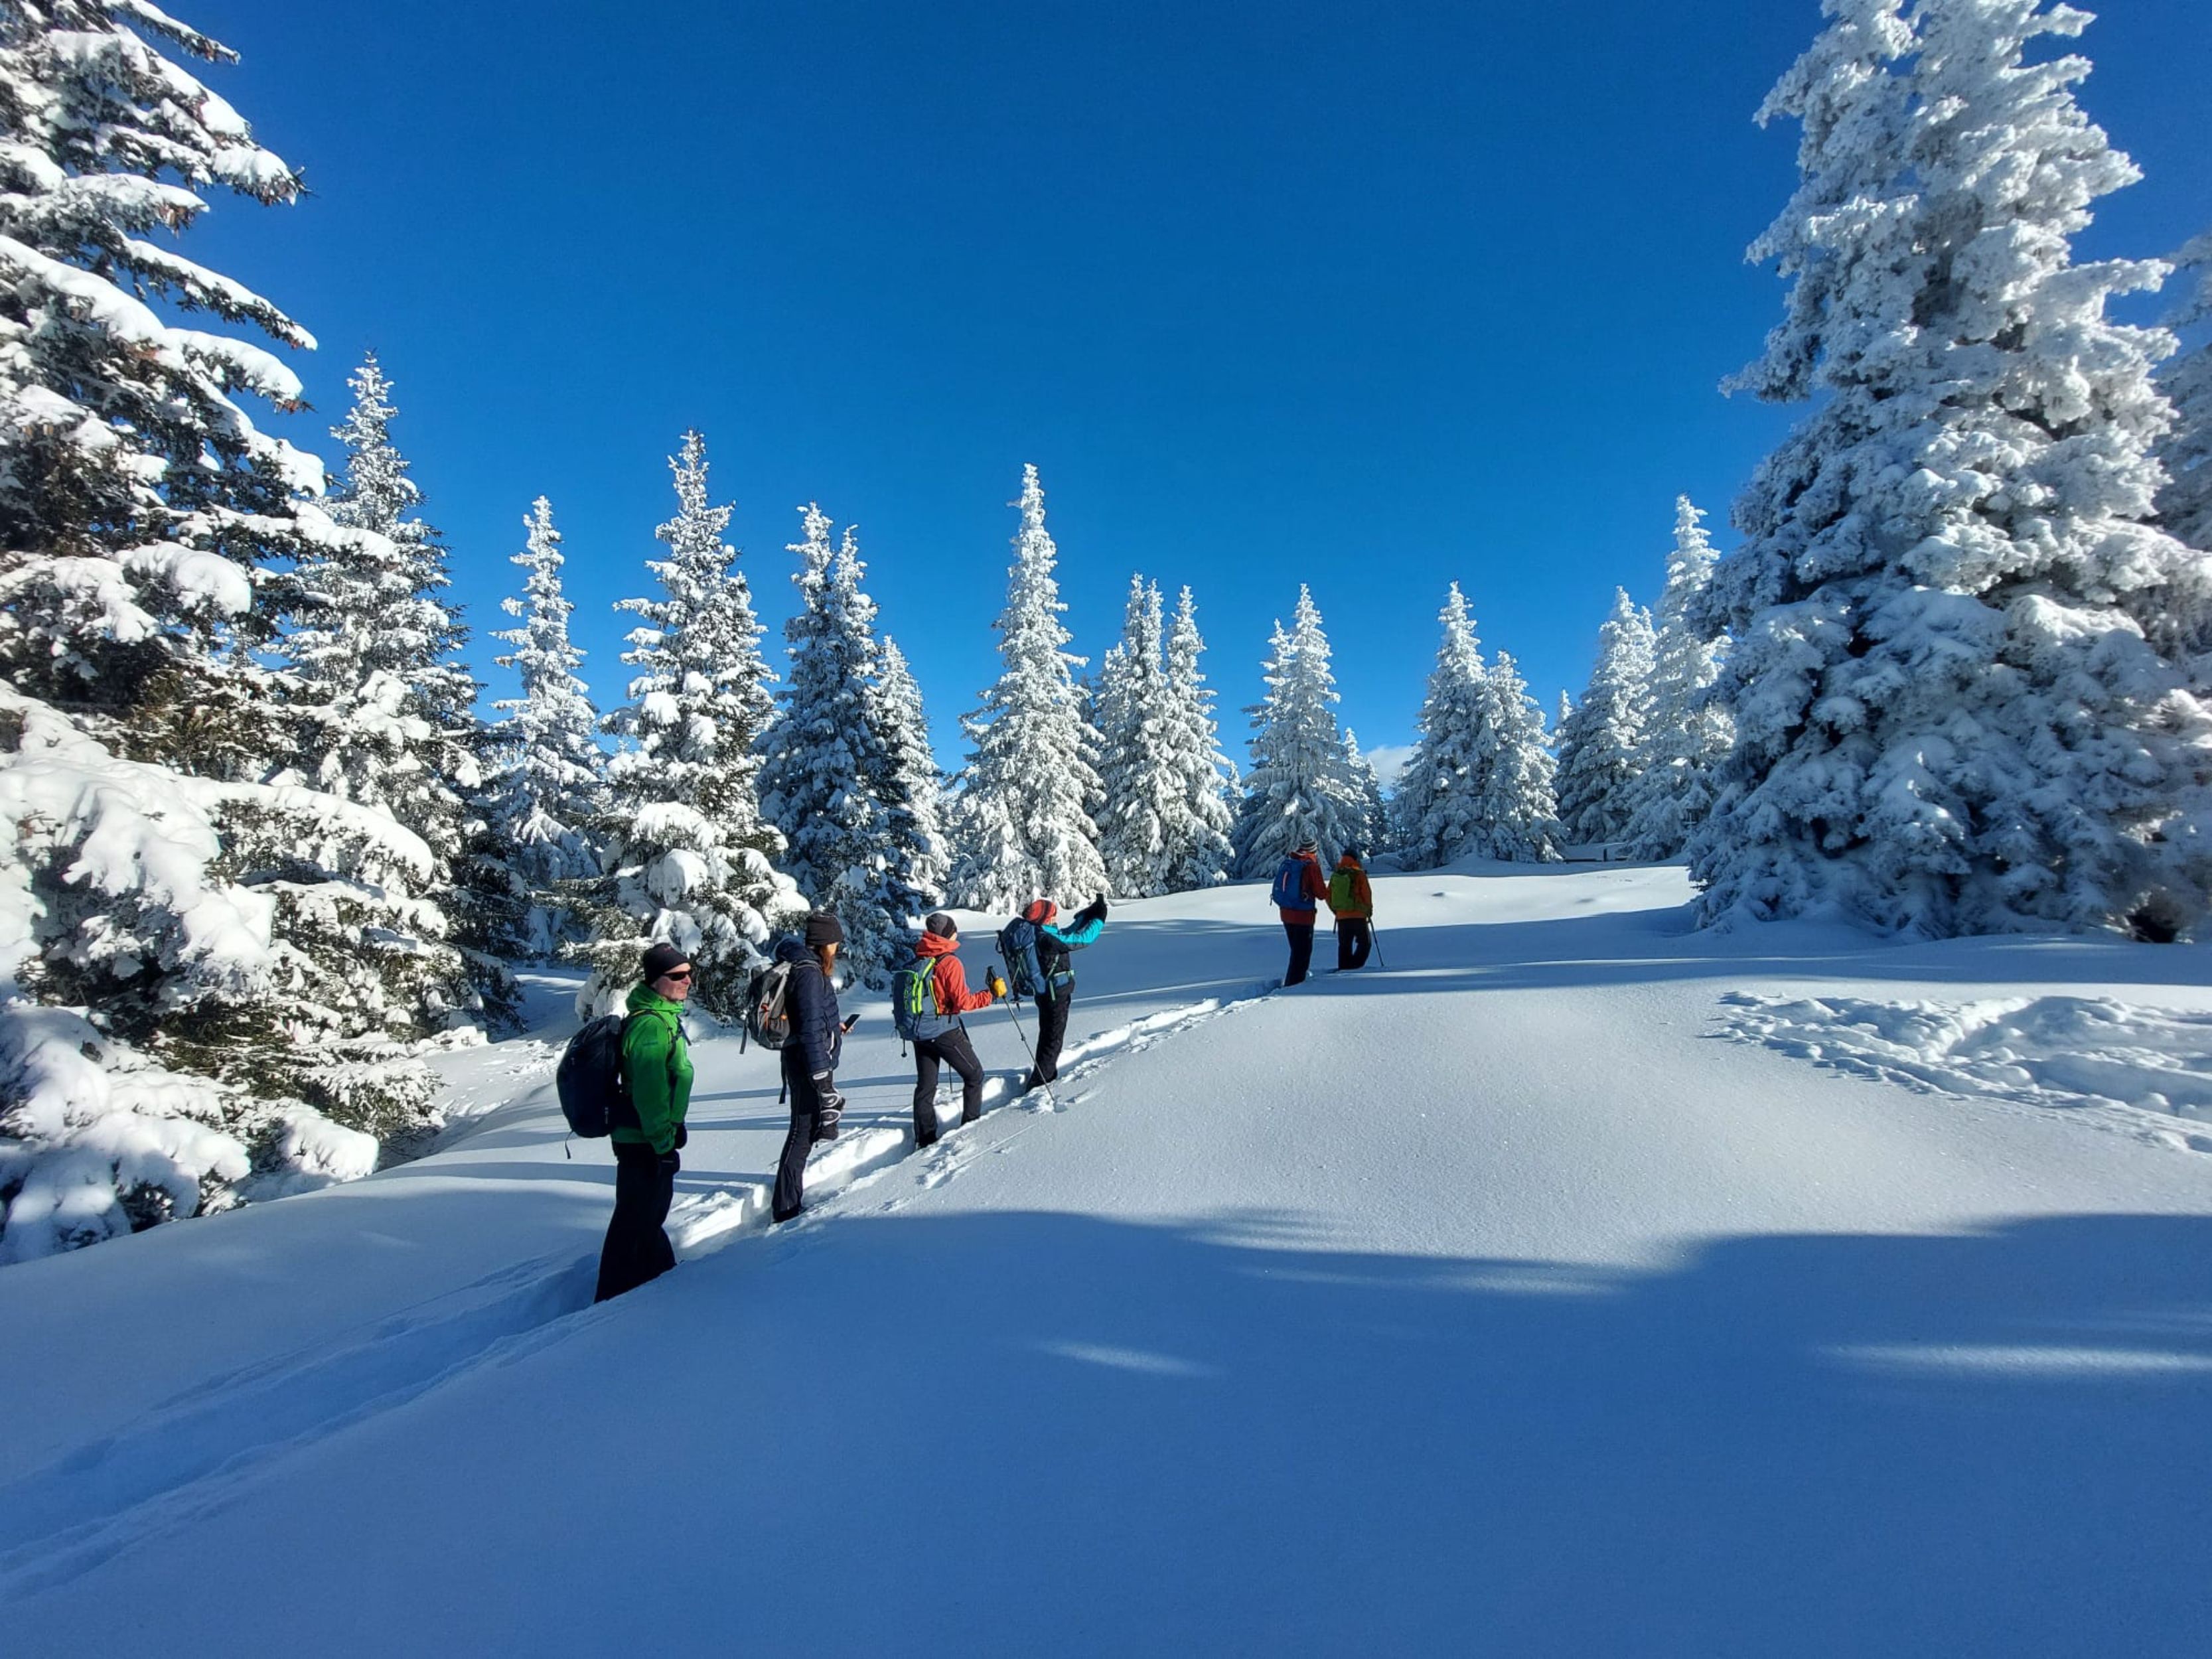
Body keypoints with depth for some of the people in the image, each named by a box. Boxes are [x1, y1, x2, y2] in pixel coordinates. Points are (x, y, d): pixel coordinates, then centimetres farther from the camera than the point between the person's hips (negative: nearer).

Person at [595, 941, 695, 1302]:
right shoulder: (651, 1025, -24)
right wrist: (664, 1143, -21)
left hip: (649, 1136, 10)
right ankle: (616, 1297, 20)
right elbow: (648, 1091, -26)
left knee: (652, 1210, 25)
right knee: (635, 1219, 5)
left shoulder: (664, 1016, 9)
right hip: (644, 1141, -10)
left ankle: (659, 1271, 43)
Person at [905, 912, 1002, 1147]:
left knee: (925, 1085, 13)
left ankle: (925, 1138, 16)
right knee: (974, 1075, 13)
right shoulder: (949, 962, -17)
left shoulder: (916, 960, 3)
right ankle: (972, 1125, 16)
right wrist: (992, 993, -8)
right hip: (945, 1032, -6)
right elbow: (964, 1002, -18)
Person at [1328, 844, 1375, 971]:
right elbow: (1367, 894, -7)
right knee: (1365, 943, 7)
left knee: (1344, 945, 13)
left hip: (1341, 916, 4)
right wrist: (1369, 909, 9)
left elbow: (1328, 896, 8)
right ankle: (1355, 967, -7)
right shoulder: (1359, 874, -9)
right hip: (1358, 916, -4)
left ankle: (1343, 969, 12)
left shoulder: (1335, 875, 5)